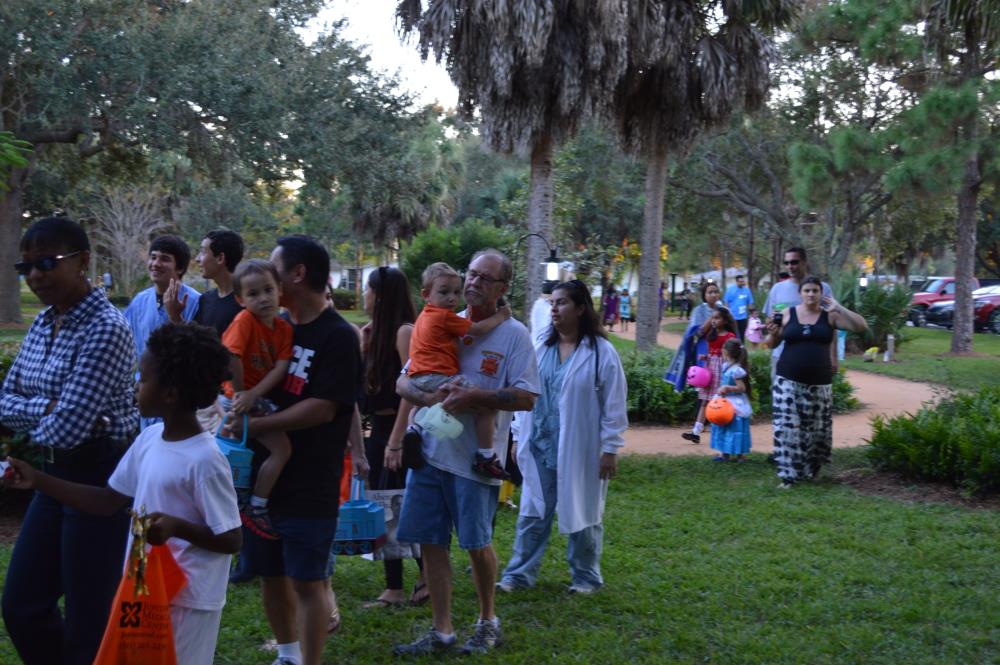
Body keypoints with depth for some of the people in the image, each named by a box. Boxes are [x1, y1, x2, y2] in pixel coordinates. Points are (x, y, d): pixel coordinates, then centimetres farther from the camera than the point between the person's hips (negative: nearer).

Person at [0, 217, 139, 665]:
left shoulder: (106, 329, -20)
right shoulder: (44, 323, 7)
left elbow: (65, 428, -24)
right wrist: (45, 408, -12)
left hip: (101, 477, -9)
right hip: (57, 475, 9)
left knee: (88, 618, 3)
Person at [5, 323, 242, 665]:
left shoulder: (204, 460, -22)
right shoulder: (148, 439, 2)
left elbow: (231, 540, -18)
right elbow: (110, 500, 10)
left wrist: (177, 526, -32)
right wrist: (38, 480, 7)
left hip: (185, 601, -8)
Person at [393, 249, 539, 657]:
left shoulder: (513, 334, -4)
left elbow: (526, 397, -12)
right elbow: (403, 382, 8)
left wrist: (472, 397, -22)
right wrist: (430, 397, -14)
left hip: (476, 457, -4)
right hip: (429, 451, 4)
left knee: (477, 543, 4)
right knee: (431, 542, 6)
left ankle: (487, 621, 27)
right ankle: (441, 631, 18)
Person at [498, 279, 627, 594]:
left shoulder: (602, 353, -9)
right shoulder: (541, 349, 6)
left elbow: (614, 405, -9)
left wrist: (610, 449, -10)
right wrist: (519, 437, 9)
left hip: (580, 451, -4)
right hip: (540, 448, 4)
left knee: (582, 513, 9)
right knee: (532, 513, 8)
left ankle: (585, 576, 24)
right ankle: (520, 573, 16)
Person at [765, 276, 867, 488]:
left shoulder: (830, 316, 3)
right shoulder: (787, 314, 4)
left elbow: (861, 327, -3)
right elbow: (772, 344, 10)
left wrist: (838, 308, -11)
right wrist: (772, 333, -13)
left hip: (819, 384, 0)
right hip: (788, 381, 0)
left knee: (815, 430, 7)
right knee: (787, 429, -7)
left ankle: (809, 471, 26)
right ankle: (789, 475, -1)